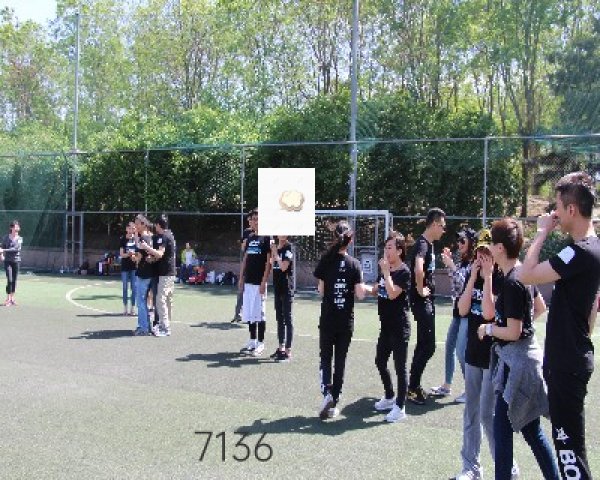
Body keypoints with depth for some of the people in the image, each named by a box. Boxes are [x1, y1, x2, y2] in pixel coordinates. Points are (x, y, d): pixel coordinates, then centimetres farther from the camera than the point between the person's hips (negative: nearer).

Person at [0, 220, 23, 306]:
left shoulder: (20, 239, 1)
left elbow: (16, 249, -13)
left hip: (16, 261, 2)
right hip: (8, 261, -2)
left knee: (14, 280, 7)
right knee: (9, 280, -10)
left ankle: (12, 298, 19)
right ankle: (8, 299, -2)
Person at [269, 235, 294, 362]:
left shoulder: (288, 248, -9)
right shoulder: (276, 248, 11)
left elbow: (283, 267, -19)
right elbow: (273, 266, 13)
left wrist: (275, 252, -13)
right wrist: (272, 253, 2)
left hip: (287, 289, -8)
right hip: (277, 287, 8)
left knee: (287, 319, -5)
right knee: (279, 318, 15)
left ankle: (288, 351, -2)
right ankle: (281, 348, 25)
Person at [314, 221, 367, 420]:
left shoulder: (325, 261, -7)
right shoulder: (354, 264, -4)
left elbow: (321, 291, -5)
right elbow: (359, 293, -8)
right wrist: (366, 288, 13)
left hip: (328, 319, -1)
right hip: (346, 321, 1)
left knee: (325, 358, 13)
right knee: (340, 360, 10)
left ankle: (327, 393, -10)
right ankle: (334, 404, 14)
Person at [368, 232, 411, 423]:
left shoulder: (404, 272, -14)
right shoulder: (386, 270, 10)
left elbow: (392, 293, -27)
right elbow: (376, 291, 23)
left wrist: (386, 272, -21)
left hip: (399, 327, -9)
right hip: (386, 326, 9)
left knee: (400, 366, 0)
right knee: (380, 362, 17)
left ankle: (400, 407, 9)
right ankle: (389, 397, 35)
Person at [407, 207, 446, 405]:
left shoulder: (429, 244, 12)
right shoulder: (422, 244, -18)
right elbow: (418, 269, -38)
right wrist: (420, 289, -24)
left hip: (427, 301, 10)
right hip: (422, 301, -10)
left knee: (424, 345, 15)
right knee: (427, 346, -5)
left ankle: (414, 385, 24)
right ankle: (412, 388, 4)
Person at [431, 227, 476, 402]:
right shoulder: (462, 262, 11)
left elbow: (465, 285, -19)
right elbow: (455, 282, 18)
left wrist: (451, 266, -18)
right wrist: (449, 262, 10)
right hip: (458, 311, 9)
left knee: (461, 351, -8)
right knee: (449, 347, 14)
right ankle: (446, 386, 25)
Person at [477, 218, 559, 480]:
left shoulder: (512, 282, -21)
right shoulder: (520, 274, 7)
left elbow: (513, 332, -21)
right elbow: (489, 312, 10)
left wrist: (488, 329, -6)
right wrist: (487, 277, 9)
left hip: (517, 361, -10)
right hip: (523, 357, 10)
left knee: (502, 428, 1)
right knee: (531, 429, 17)